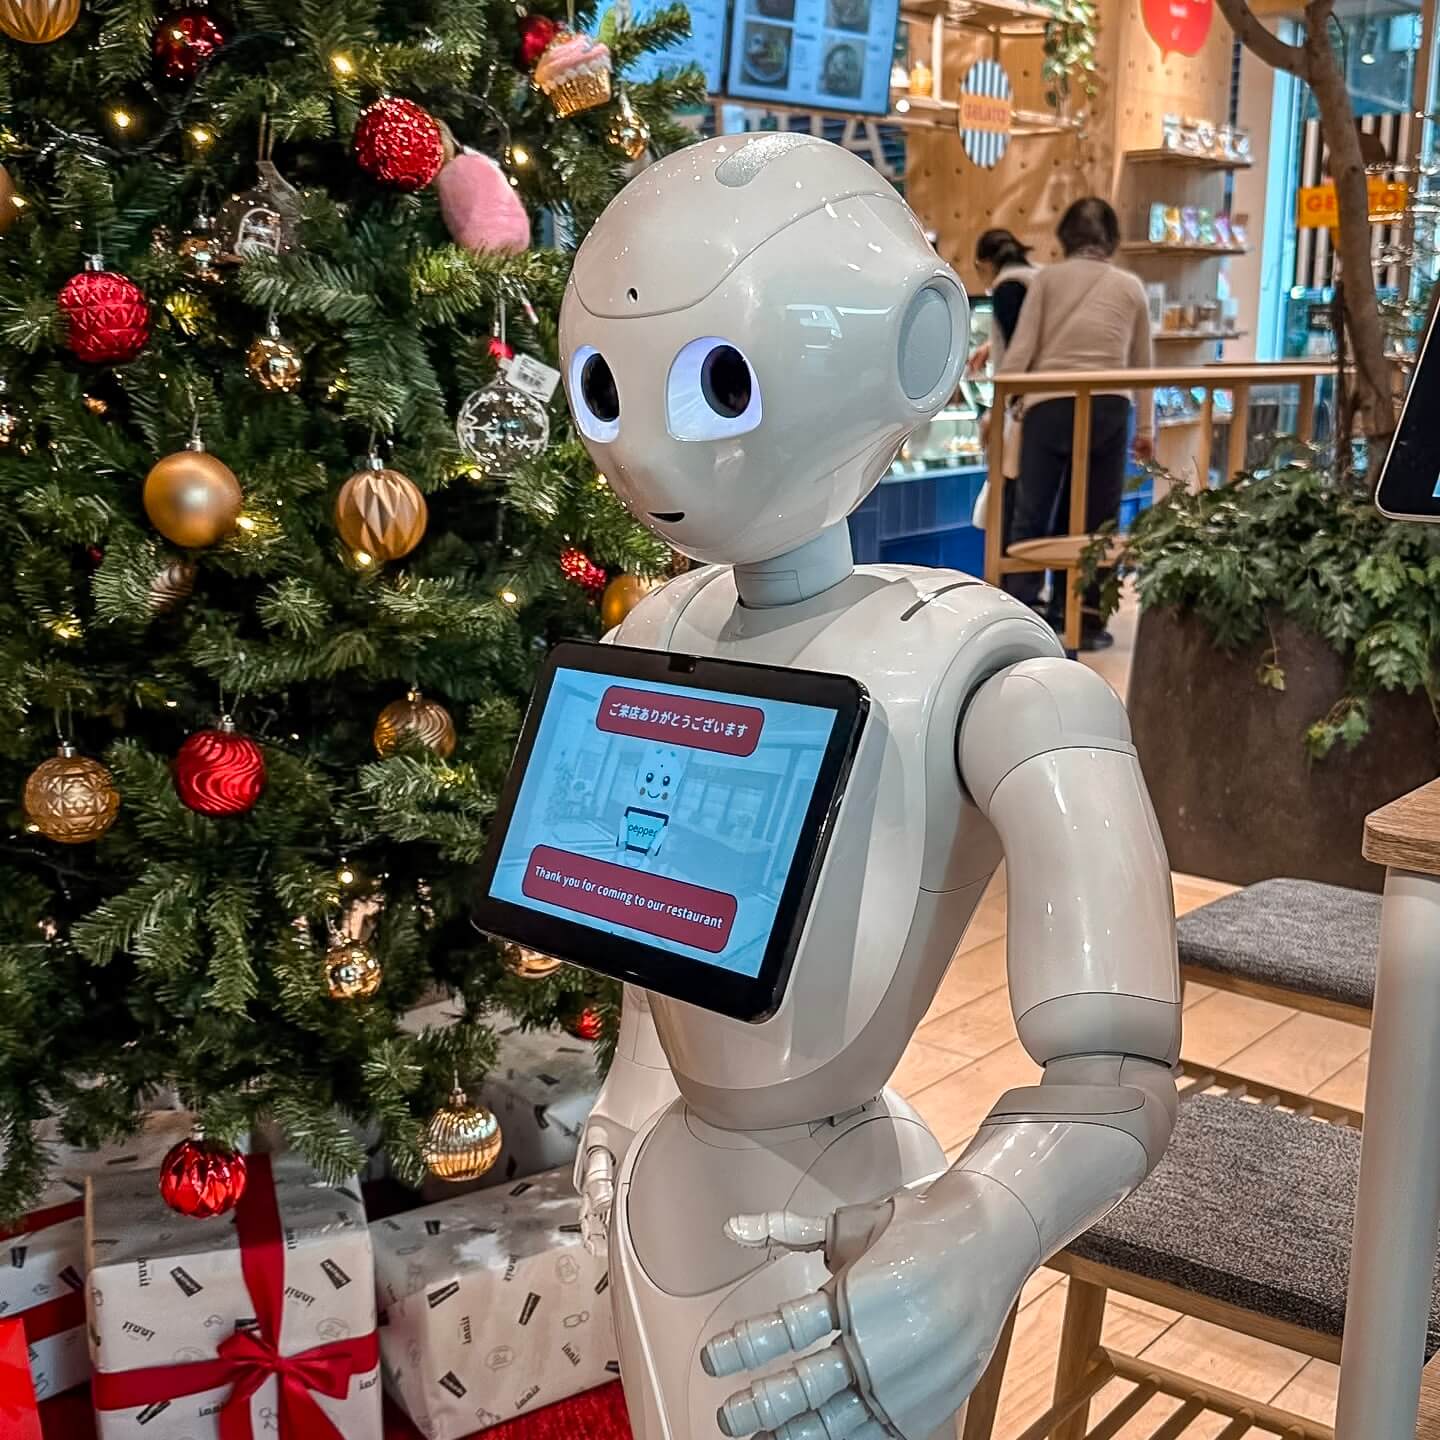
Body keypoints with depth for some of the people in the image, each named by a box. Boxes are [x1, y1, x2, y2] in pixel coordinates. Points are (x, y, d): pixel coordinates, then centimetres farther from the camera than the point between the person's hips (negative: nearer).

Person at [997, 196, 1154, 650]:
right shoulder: (1131, 286, 12)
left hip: (1049, 405, -1)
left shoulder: (1047, 278, 5)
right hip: (1109, 408, 2)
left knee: (1031, 513, 3)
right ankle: (1087, 619, 10)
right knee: (1096, 518, 7)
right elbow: (1142, 364, 17)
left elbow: (1020, 349, -2)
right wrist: (1145, 426, 25)